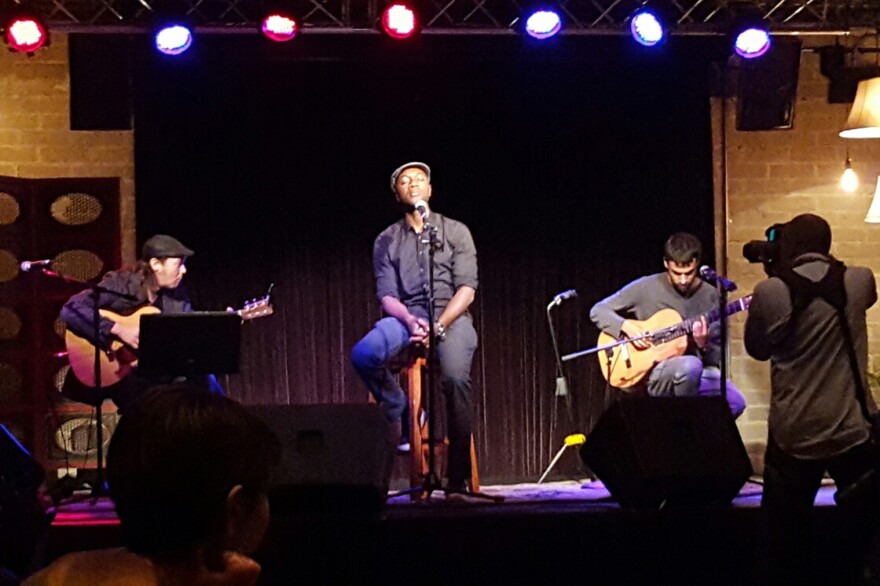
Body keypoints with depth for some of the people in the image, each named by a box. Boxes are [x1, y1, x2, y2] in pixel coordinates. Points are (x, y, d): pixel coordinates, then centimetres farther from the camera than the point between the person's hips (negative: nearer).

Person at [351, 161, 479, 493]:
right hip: (406, 316, 2)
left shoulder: (455, 231, 10)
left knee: (455, 377, -33)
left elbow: (467, 289, 0)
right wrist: (411, 322, -18)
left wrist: (439, 325, -17)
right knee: (363, 355, -32)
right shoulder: (386, 241, 14)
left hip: (451, 315, -2)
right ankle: (398, 412, -3)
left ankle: (458, 476, -24)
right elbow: (387, 295, 4)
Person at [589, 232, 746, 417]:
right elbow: (598, 311, 3)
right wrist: (626, 326, -15)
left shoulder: (710, 297, 5)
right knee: (691, 365, -37)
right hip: (653, 373, -3)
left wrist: (704, 345, -15)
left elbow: (718, 357, 8)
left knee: (735, 401, -27)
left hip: (700, 373, 3)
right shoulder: (646, 288, -1)